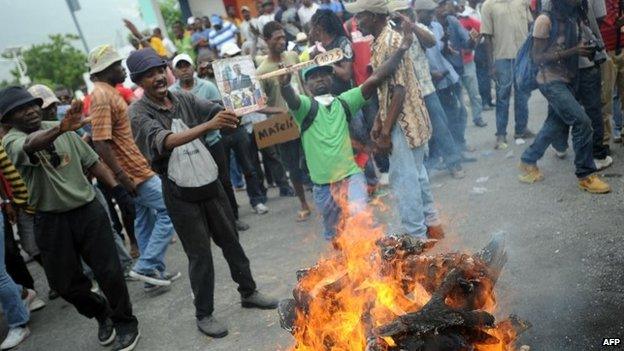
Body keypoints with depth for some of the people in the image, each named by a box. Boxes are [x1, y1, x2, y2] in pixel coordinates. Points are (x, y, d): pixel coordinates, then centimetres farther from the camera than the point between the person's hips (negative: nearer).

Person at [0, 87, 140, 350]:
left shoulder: (63, 130, 4)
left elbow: (91, 161, 11)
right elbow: (31, 145, -34)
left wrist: (116, 188, -1)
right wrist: (59, 129, -55)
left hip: (88, 210, 1)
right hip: (51, 221, -1)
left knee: (109, 272, 0)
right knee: (66, 283, 8)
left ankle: (125, 323, 22)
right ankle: (101, 313, 36)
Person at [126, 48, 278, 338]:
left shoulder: (184, 99, 1)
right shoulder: (138, 113, -13)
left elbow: (218, 111, -11)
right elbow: (165, 141, -31)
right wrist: (208, 125, -45)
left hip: (209, 182, 4)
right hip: (180, 194, -4)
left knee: (231, 240, 15)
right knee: (200, 254, 4)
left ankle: (248, 292, 34)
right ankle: (204, 314, 23)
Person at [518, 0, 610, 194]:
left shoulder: (572, 20, 8)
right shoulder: (545, 20, -14)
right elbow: (538, 57, -16)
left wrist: (585, 48, -2)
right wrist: (572, 51, -21)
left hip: (567, 81, 8)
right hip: (551, 82, -8)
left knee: (556, 124, 14)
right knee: (582, 121, -14)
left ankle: (528, 162, 30)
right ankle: (586, 176, -3)